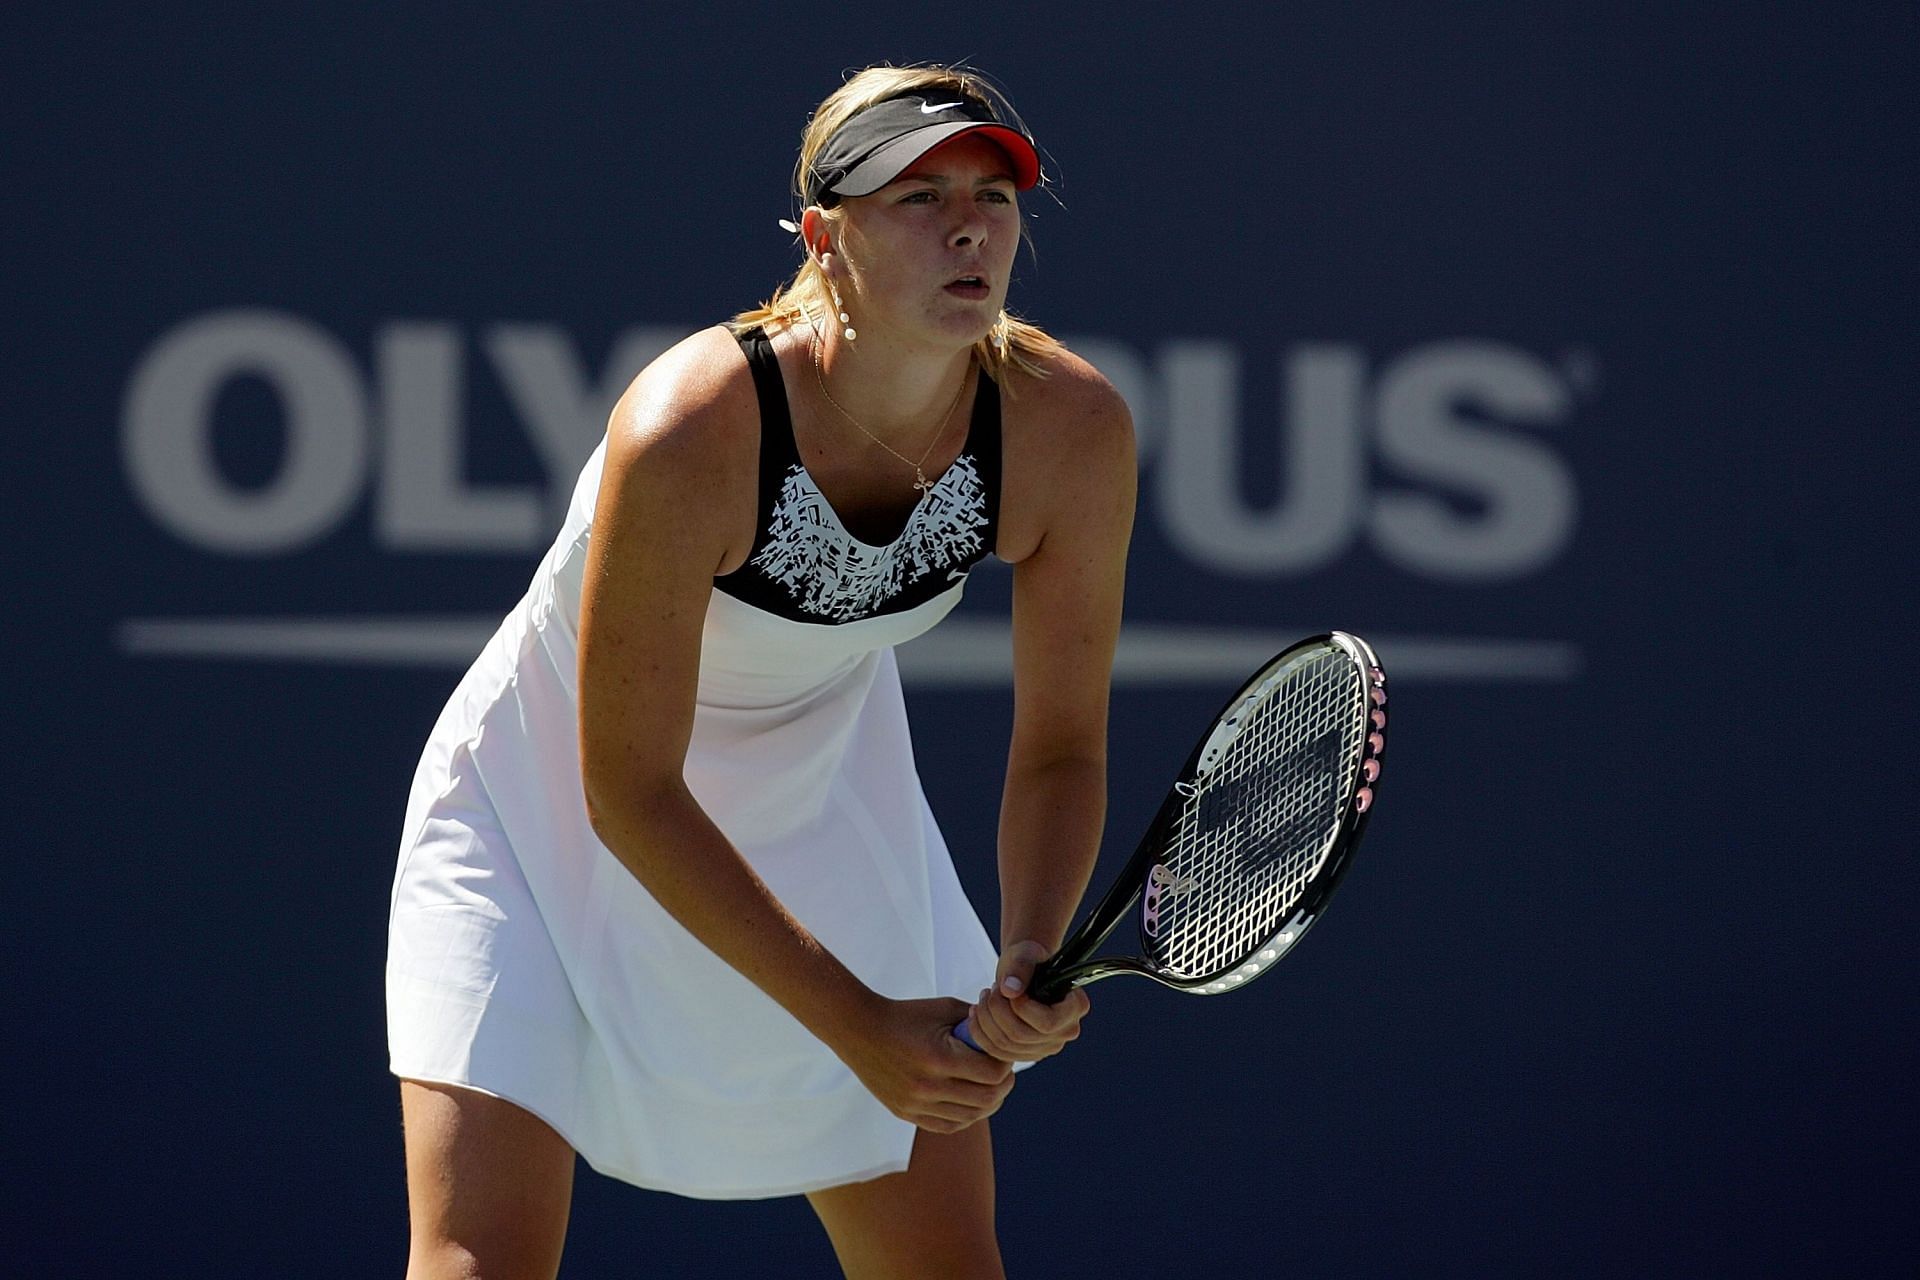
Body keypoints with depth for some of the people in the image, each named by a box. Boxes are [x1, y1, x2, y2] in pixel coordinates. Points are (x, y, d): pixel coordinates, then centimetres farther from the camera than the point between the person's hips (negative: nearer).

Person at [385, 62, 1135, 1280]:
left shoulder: (1072, 426, -22)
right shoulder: (688, 434, -35)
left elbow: (1060, 747, -10)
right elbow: (630, 795, -28)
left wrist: (1032, 962, -28)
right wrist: (856, 1023, -28)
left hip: (822, 809, 5)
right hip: (555, 816, -5)